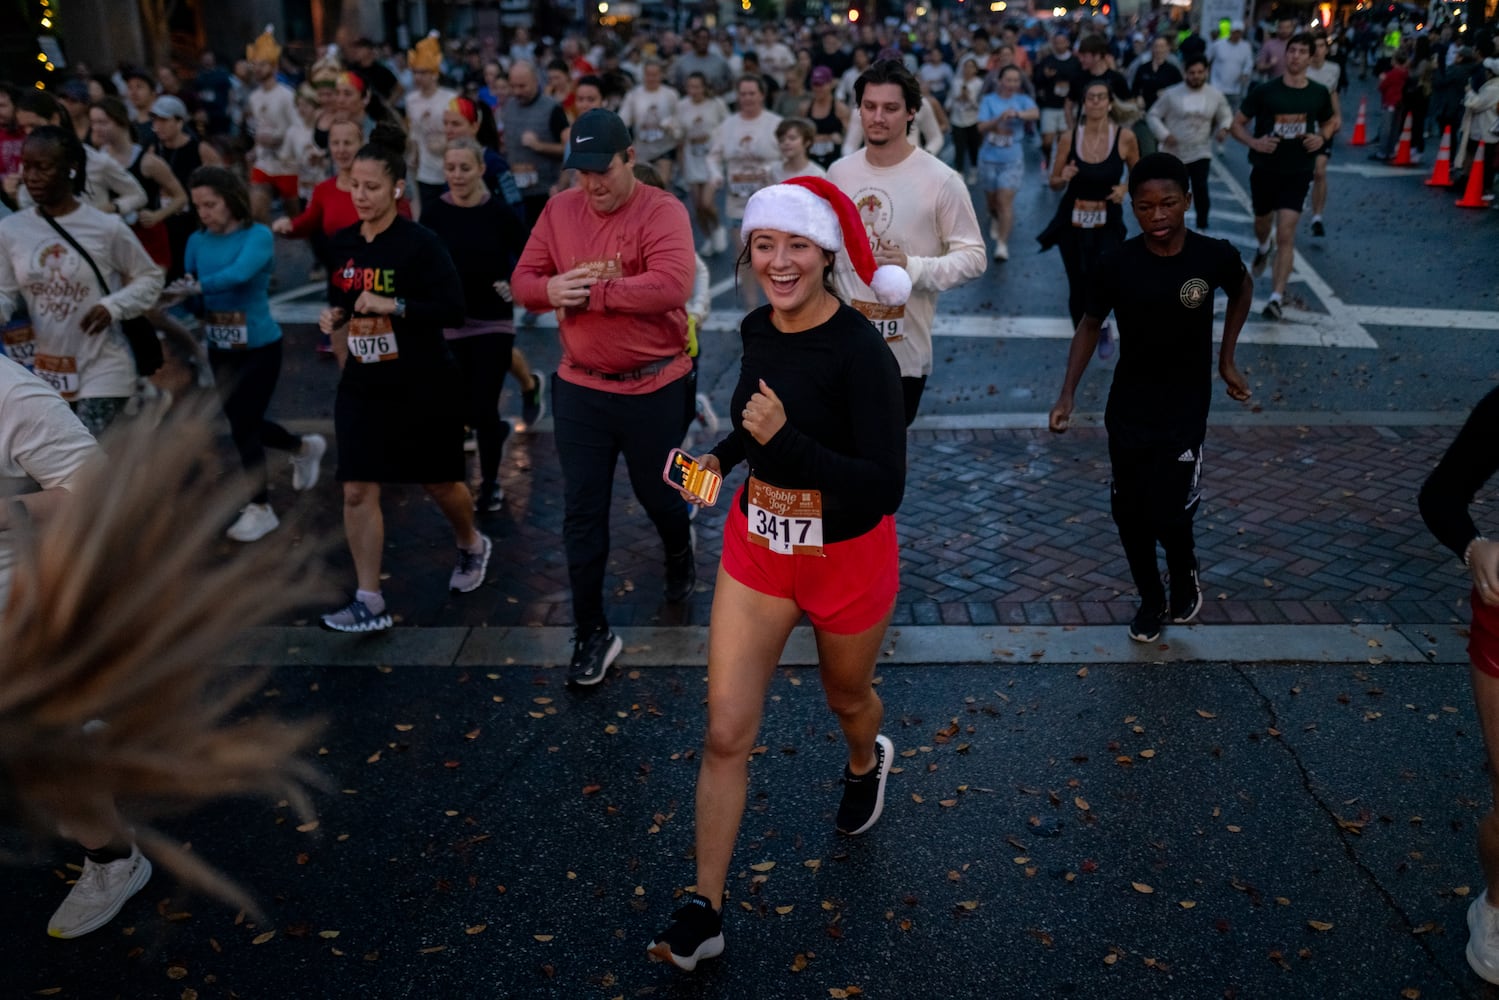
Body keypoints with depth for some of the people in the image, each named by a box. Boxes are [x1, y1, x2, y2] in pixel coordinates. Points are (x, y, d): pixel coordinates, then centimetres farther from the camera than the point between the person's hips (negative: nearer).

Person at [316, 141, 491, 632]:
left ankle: (471, 546, 43)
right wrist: (332, 318, 3)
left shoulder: (420, 244, -12)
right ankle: (369, 602, 5)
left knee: (440, 484, 11)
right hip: (363, 388, 5)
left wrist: (390, 305, -26)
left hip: (423, 389, -5)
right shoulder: (343, 244, 6)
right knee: (357, 490, -3)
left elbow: (453, 308, -20)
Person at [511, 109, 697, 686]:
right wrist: (551, 290, -20)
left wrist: (590, 292, -24)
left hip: (654, 388, -3)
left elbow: (672, 286, -27)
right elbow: (522, 282, 4)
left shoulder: (662, 211, -13)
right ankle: (592, 632, 17)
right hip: (579, 389, 4)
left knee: (657, 494, 17)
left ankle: (679, 557, 52)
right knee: (581, 513, 5)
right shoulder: (559, 210, 3)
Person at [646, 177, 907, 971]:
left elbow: (885, 489, -27)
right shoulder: (757, 328, -5)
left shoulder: (861, 353, -25)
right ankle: (704, 913, 13)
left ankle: (865, 763, 62)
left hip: (846, 562, -4)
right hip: (757, 549, 5)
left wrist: (785, 440, -35)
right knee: (725, 734, 1)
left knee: (845, 698, 24)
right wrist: (721, 454, -2)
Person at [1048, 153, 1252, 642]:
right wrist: (1068, 393, -8)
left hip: (1185, 413, -1)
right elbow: (1090, 325, 1)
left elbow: (1242, 290, 9)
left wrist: (1227, 359, 7)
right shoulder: (1117, 264, -14)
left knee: (1169, 515, -6)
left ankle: (1186, 577, 29)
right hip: (1127, 412, 1)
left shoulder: (1215, 256, -14)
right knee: (1130, 513, 9)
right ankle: (1151, 600, 34)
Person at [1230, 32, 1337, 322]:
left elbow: (1332, 121, 16)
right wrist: (1254, 142, -22)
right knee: (1262, 223, 22)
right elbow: (1237, 124, -2)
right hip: (1264, 169, 1)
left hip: (1298, 173, -1)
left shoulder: (1318, 94, -2)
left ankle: (1276, 298, -12)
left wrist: (1322, 137, -7)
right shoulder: (1265, 91, -8)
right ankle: (1263, 247, 60)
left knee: (1286, 236, -11)